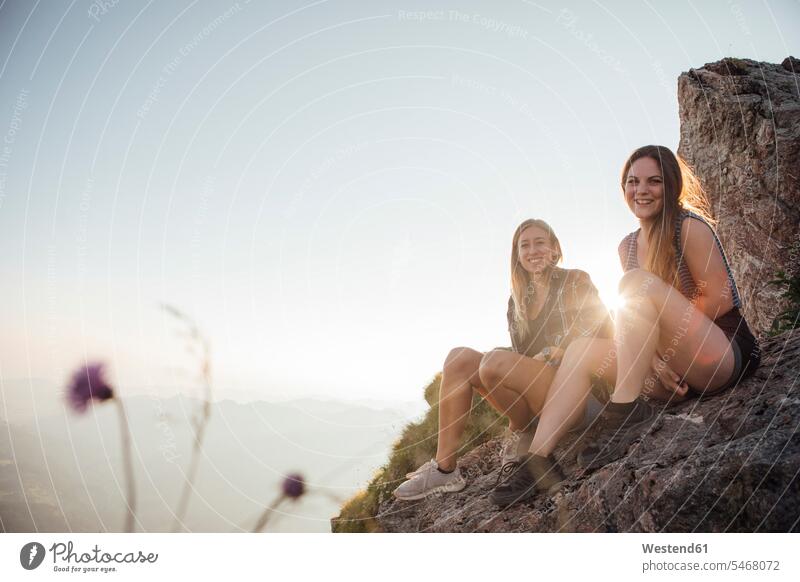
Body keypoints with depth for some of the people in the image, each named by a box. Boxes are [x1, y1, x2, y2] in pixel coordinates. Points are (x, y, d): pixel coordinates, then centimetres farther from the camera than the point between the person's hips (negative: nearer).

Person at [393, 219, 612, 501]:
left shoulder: (575, 281, 3)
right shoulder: (519, 299, 18)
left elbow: (604, 332, -4)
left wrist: (555, 354, -12)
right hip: (530, 389, 7)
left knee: (495, 362, -30)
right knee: (459, 357, -12)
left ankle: (522, 432, -4)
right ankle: (444, 468, -20)